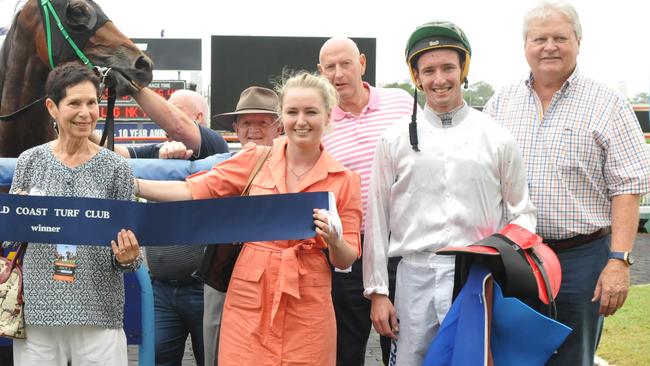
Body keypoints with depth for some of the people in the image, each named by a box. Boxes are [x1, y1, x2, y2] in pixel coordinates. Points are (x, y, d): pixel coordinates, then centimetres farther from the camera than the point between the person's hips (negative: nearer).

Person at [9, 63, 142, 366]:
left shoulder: (116, 168, -1)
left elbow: (129, 252, 4)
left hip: (99, 314, -1)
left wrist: (127, 258, -17)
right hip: (36, 312, 1)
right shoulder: (30, 162, 3)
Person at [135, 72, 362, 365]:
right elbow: (195, 191, -1)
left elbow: (346, 260, 5)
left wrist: (333, 239, -17)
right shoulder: (255, 159, 3)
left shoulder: (345, 180, 2)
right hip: (248, 299, 0)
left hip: (307, 308, 0)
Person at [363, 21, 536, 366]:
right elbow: (377, 220, 7)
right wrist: (377, 291, 5)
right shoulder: (395, 140, 6)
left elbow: (521, 214, 10)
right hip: (415, 276, 0)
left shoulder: (497, 139, 6)